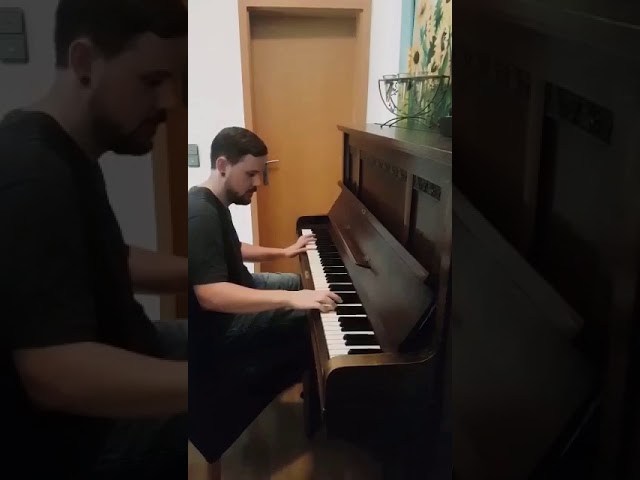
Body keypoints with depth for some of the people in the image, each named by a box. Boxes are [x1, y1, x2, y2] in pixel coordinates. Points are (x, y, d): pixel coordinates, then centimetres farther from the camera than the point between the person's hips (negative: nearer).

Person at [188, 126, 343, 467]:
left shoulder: (214, 203, 4)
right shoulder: (201, 214, -29)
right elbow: (211, 296, -39)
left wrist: (283, 252, 16)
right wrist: (291, 299, -44)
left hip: (236, 288, 11)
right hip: (221, 322, -11)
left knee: (304, 282, 20)